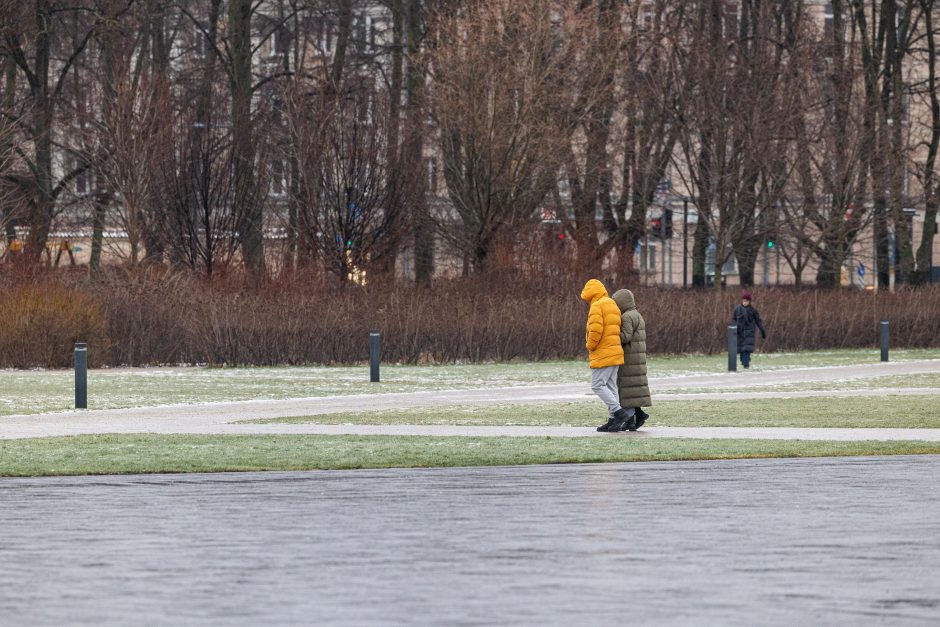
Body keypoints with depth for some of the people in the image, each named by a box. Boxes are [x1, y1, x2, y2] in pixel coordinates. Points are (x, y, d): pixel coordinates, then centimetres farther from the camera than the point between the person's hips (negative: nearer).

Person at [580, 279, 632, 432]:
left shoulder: (597, 307, -12)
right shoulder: (613, 306, 17)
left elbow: (596, 330, -23)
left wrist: (589, 345, -5)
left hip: (602, 354, -9)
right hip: (615, 352, 9)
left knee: (598, 385, -6)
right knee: (610, 386, 9)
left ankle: (619, 412, -14)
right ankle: (613, 420, 7)